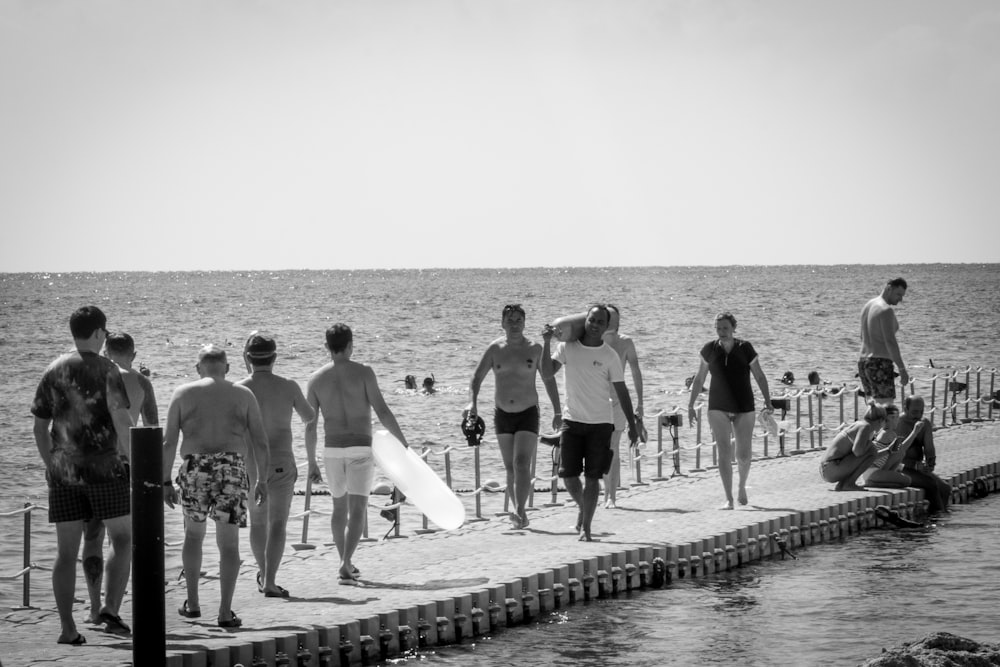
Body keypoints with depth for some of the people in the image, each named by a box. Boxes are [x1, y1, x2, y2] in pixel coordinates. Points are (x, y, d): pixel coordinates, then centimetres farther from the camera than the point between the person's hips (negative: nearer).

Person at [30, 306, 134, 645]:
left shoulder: (53, 372, 8)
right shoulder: (106, 370, -6)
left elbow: (40, 428, 10)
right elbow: (121, 420, -15)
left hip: (64, 473, 4)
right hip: (104, 468, -4)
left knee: (66, 551, 5)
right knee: (123, 540, 9)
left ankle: (67, 628, 3)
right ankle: (110, 609, -6)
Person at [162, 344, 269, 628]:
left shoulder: (183, 394, 10)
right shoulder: (243, 395, 11)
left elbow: (169, 441, 3)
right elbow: (260, 442, 6)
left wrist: (165, 481, 6)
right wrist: (262, 480, 11)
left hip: (195, 469, 1)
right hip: (232, 468, -1)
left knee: (193, 533, 21)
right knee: (229, 543, 3)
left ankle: (192, 603, 18)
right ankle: (225, 612, -2)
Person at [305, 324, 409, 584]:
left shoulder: (316, 379, 2)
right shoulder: (363, 373, -6)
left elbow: (310, 426, 2)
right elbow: (382, 411, -11)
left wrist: (311, 462, 9)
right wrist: (403, 442, -1)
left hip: (332, 449, 3)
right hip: (361, 448, -3)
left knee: (339, 507, 20)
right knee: (357, 510, -5)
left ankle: (346, 563, 27)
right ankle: (345, 566, -20)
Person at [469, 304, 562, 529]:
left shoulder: (535, 349, -2)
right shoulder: (495, 349, 2)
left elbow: (549, 380, 7)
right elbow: (477, 377, 7)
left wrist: (557, 412, 6)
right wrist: (473, 402, -10)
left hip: (528, 414, -3)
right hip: (502, 415, 3)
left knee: (522, 464, -17)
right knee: (510, 468, 7)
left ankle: (520, 512, -23)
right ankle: (520, 514, 16)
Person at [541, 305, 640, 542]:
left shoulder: (609, 356, -4)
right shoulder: (568, 347, 2)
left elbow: (622, 392, 1)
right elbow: (547, 373, -5)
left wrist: (632, 424, 0)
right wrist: (547, 344, -14)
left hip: (600, 423, -2)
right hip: (572, 420, 2)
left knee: (592, 477, -3)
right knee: (568, 475, 2)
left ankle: (585, 527, 2)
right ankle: (583, 507, 31)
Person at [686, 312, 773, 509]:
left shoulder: (745, 348, -6)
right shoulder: (710, 350, -1)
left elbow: (759, 376, -1)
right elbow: (699, 378, 9)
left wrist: (767, 402, -9)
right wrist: (691, 405, 8)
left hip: (743, 409, -1)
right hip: (718, 408, 1)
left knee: (744, 455, 3)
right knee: (724, 452, -11)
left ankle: (742, 487, 33)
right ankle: (729, 499, -8)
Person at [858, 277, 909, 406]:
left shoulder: (868, 306, 15)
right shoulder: (886, 310, -14)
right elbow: (890, 342, -20)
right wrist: (902, 369, -19)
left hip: (863, 362, 9)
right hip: (880, 365, -9)